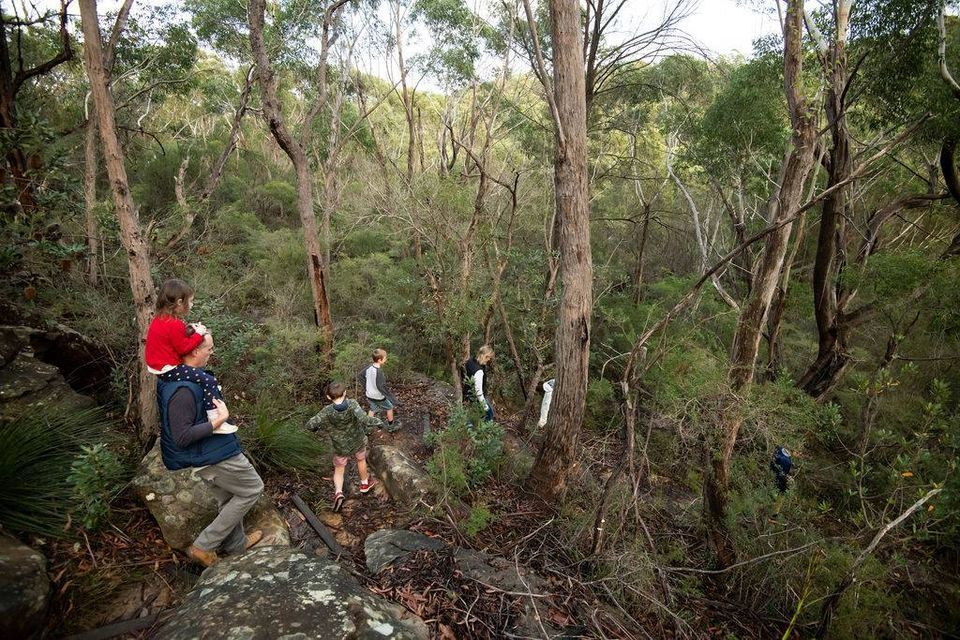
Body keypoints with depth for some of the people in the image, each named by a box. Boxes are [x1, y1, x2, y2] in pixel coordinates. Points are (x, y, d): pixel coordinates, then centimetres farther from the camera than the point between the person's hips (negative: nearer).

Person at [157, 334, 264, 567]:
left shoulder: (175, 378, 2)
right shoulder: (183, 390, -30)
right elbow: (182, 437, -29)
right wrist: (219, 421, -29)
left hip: (205, 455, 10)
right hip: (215, 456, -10)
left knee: (227, 498, 25)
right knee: (252, 489, 7)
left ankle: (236, 543, 43)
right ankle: (204, 545, 11)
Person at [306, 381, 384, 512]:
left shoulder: (327, 412, -27)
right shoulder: (352, 404, -30)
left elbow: (310, 425, -26)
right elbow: (364, 419, -43)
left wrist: (317, 427, -4)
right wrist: (377, 421, -26)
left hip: (340, 447, 0)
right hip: (358, 442, 1)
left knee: (339, 470, 22)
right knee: (361, 460, 30)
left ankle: (338, 493, 0)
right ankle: (365, 484, 50)